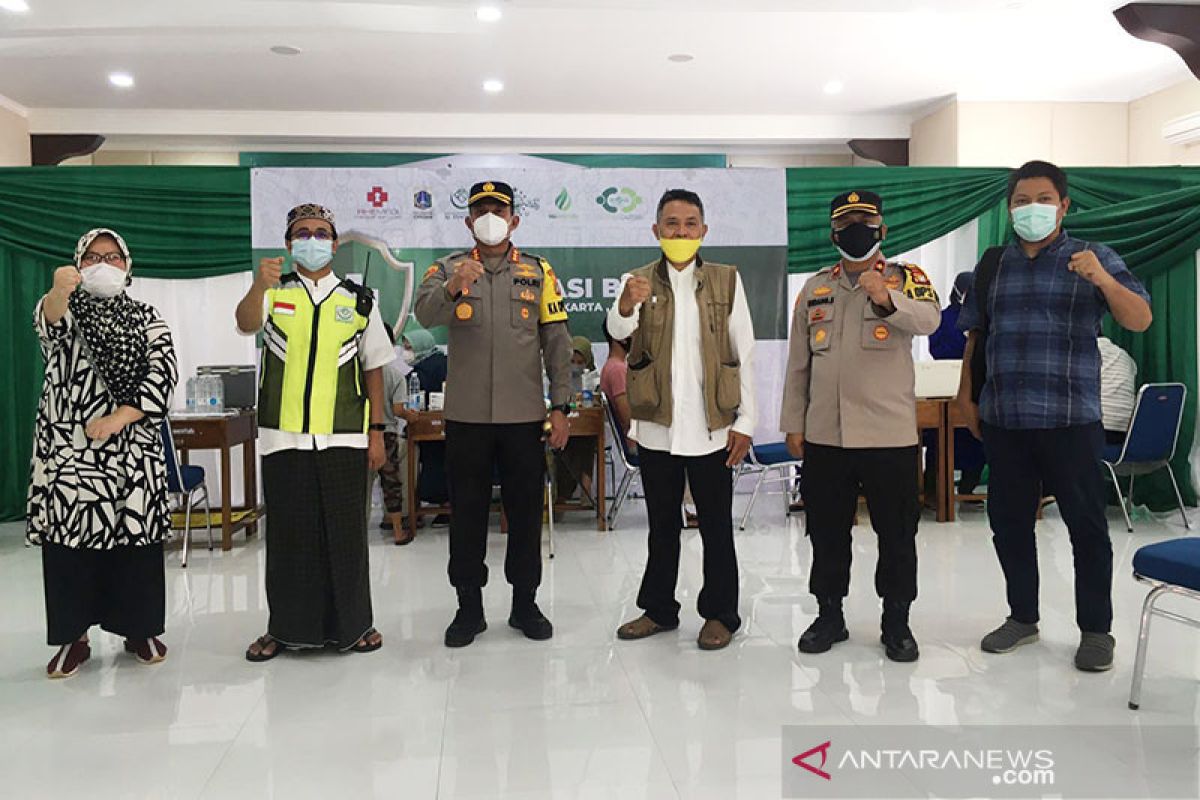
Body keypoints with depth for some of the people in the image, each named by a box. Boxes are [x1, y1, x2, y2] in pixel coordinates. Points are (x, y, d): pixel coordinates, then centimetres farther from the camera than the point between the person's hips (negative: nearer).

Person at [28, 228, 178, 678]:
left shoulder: (146, 317, 11)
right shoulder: (64, 308, 7)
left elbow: (163, 372, -2)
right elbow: (48, 324, -19)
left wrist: (121, 416, -14)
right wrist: (59, 292, -43)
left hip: (133, 448, 1)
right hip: (68, 445, 0)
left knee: (136, 532, 1)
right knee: (70, 535, -1)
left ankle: (140, 629, 14)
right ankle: (73, 636, 10)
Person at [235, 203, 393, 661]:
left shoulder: (359, 301, 9)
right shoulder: (274, 293, 6)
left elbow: (373, 369, 9)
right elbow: (246, 323, -16)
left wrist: (377, 431, 4)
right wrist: (259, 286, -37)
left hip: (343, 439, 0)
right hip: (283, 437, 0)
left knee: (345, 533, 6)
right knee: (288, 534, 7)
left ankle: (350, 624, 21)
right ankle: (287, 627, 21)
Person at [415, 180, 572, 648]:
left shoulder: (538, 271, 6)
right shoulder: (449, 269, 4)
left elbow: (556, 342, 4)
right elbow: (425, 314, -16)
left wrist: (560, 407, -3)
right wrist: (453, 288, -37)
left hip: (524, 415, 1)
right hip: (466, 415, 0)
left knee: (525, 509, 8)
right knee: (467, 512, 7)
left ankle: (525, 603, 23)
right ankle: (469, 606, 20)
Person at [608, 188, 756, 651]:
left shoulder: (727, 280, 2)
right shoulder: (639, 281, 3)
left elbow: (745, 354, 1)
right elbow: (617, 331, -16)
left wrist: (745, 422, -4)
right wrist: (626, 305, -39)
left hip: (711, 427, -1)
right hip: (657, 426, 1)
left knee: (717, 526, 7)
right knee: (662, 525, 14)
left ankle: (720, 614, 21)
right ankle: (659, 609, 27)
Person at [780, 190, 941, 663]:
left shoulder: (905, 278, -1)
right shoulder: (815, 288, 10)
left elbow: (928, 320, -23)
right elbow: (799, 363, 11)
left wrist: (886, 298, -42)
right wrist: (793, 424, 7)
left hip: (890, 435, -3)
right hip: (824, 435, 3)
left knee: (896, 534, 7)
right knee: (827, 531, 12)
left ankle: (897, 622, 23)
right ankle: (829, 615, 27)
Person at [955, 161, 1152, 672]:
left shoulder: (1092, 259, 1)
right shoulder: (992, 265, 12)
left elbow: (1140, 320, -9)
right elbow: (975, 336, 17)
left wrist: (1103, 280, -26)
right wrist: (966, 395, 11)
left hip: (1070, 419, -4)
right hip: (1002, 420, 4)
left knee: (1086, 524, 3)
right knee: (1009, 523, 11)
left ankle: (1096, 629, 16)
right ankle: (1023, 617, 26)